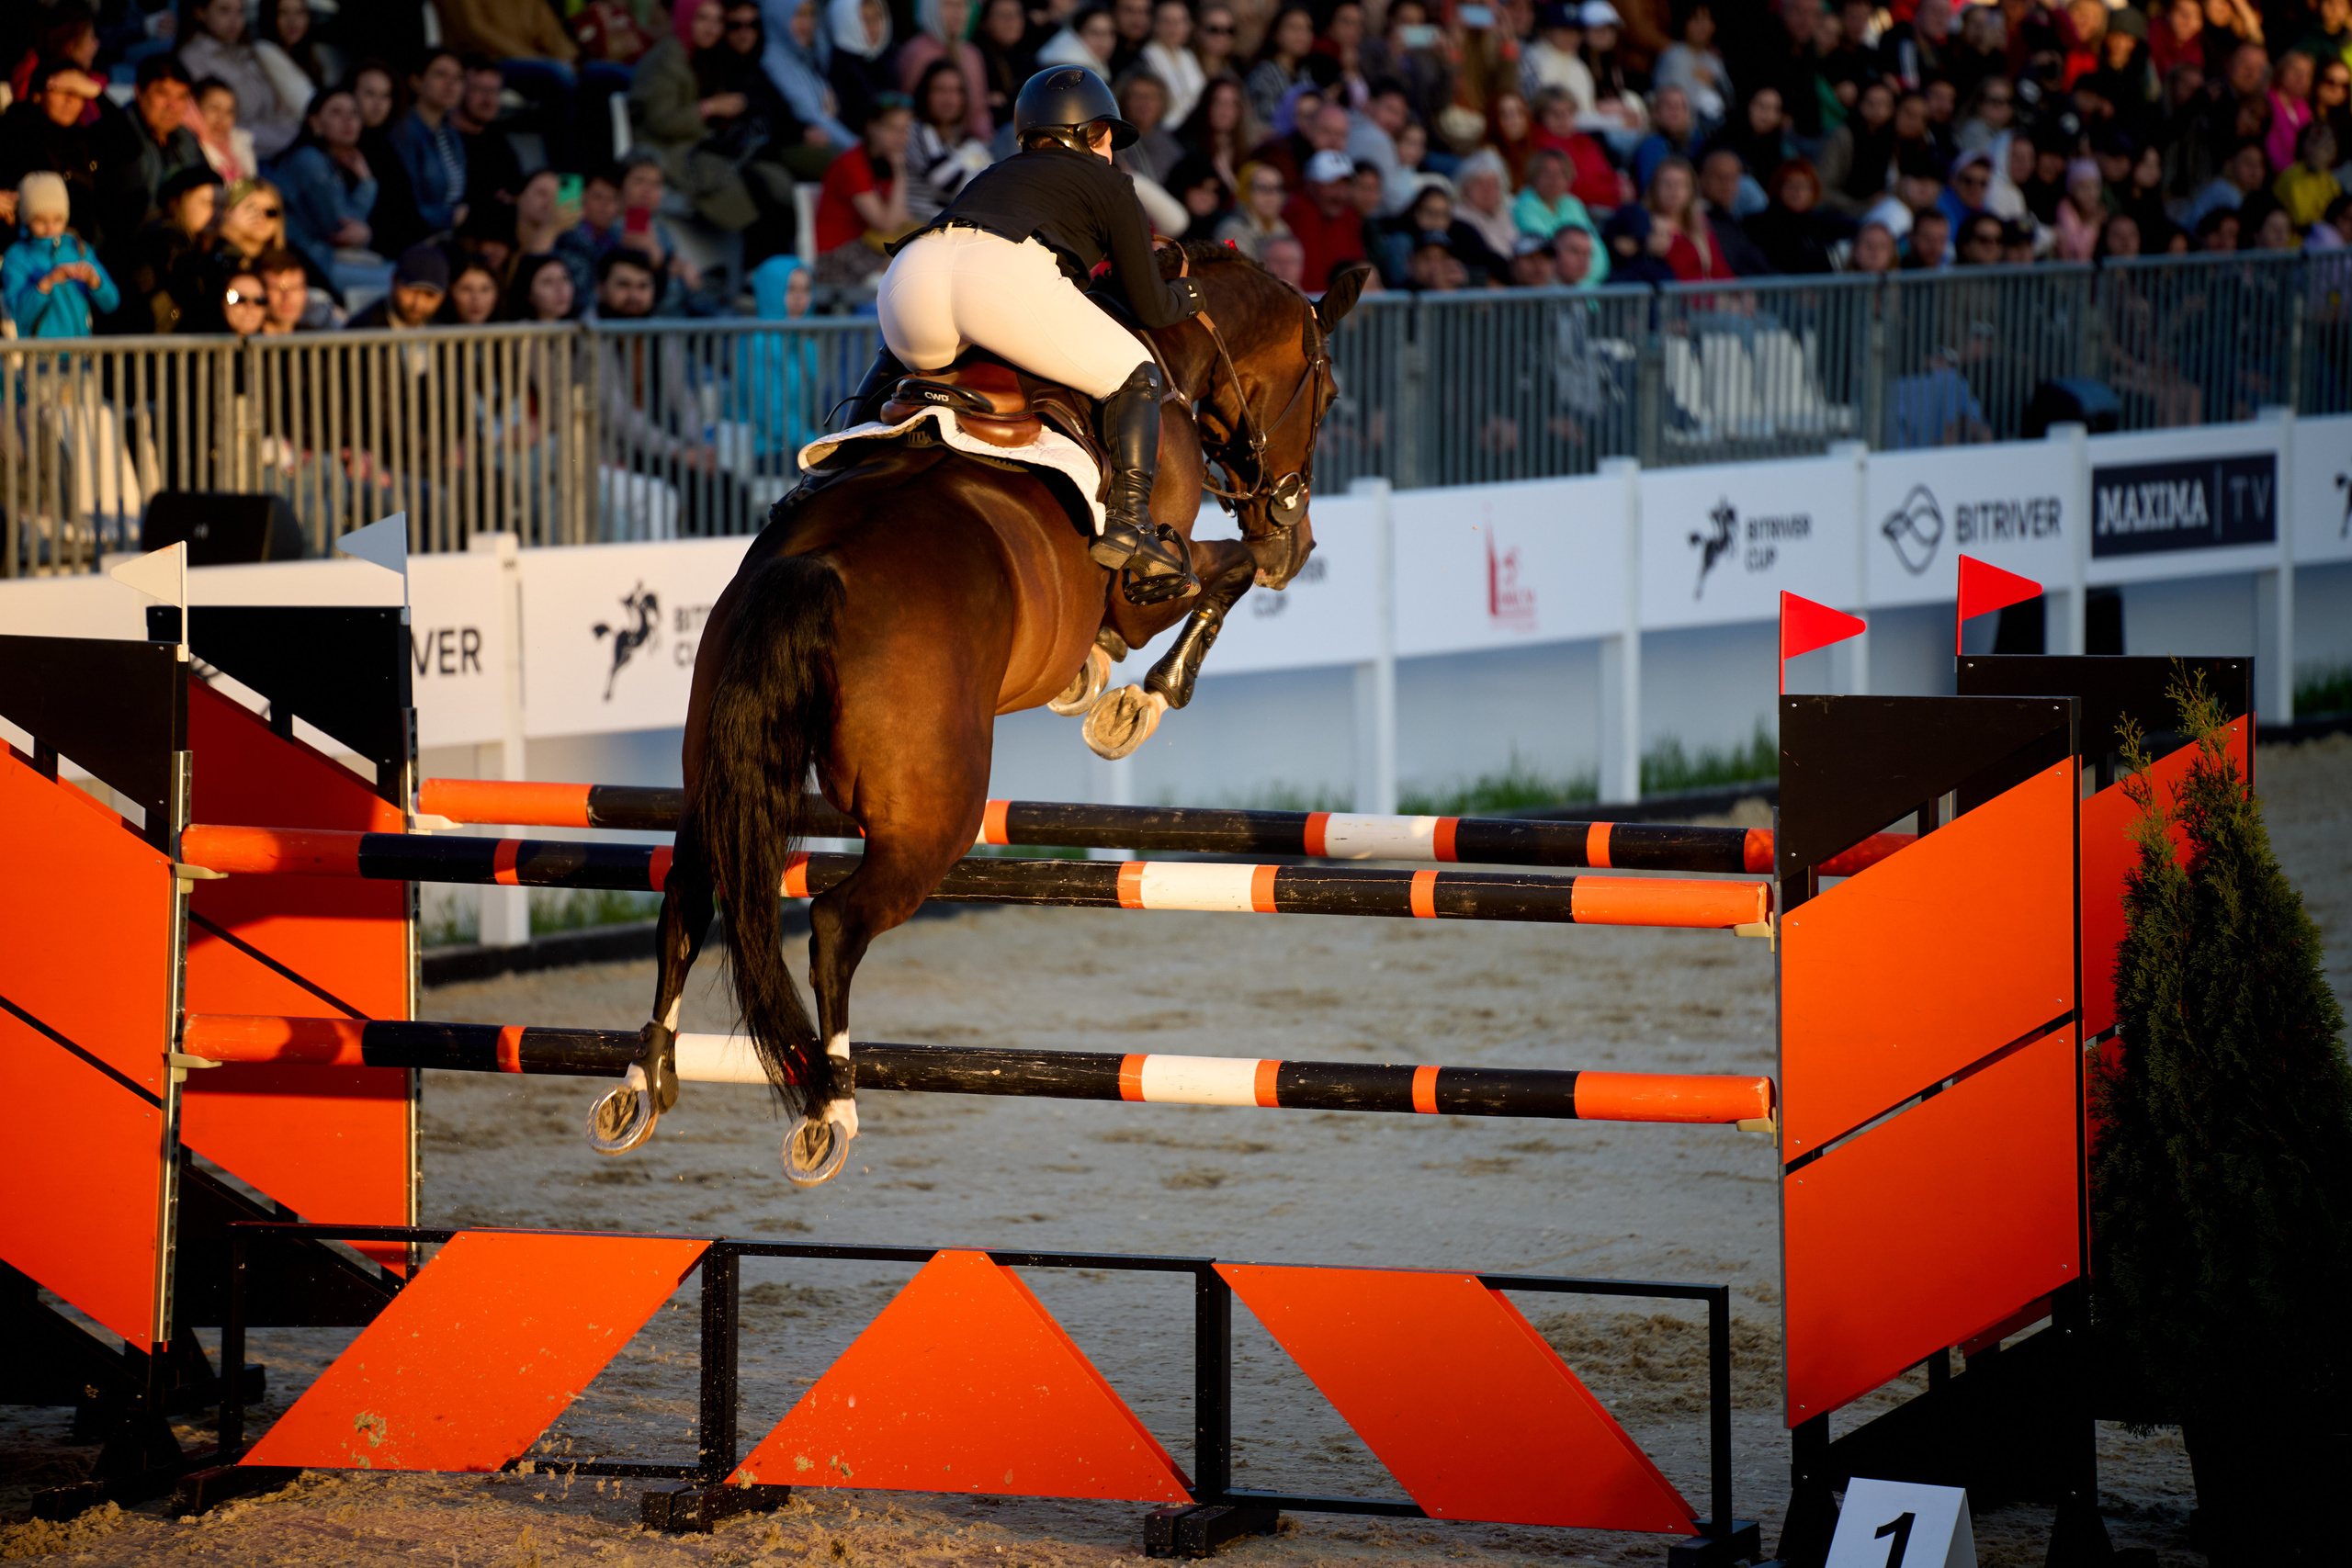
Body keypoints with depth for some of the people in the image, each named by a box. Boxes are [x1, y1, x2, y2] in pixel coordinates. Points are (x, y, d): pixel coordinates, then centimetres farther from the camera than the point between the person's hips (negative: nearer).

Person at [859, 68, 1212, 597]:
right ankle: (1128, 523, -7)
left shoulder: (994, 176, 41)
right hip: (1009, 276, -5)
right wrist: (1187, 295, 49)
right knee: (1135, 379, 12)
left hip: (912, 274, 5)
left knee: (898, 355, 41)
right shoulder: (1107, 183, 27)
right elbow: (1151, 308, 25)